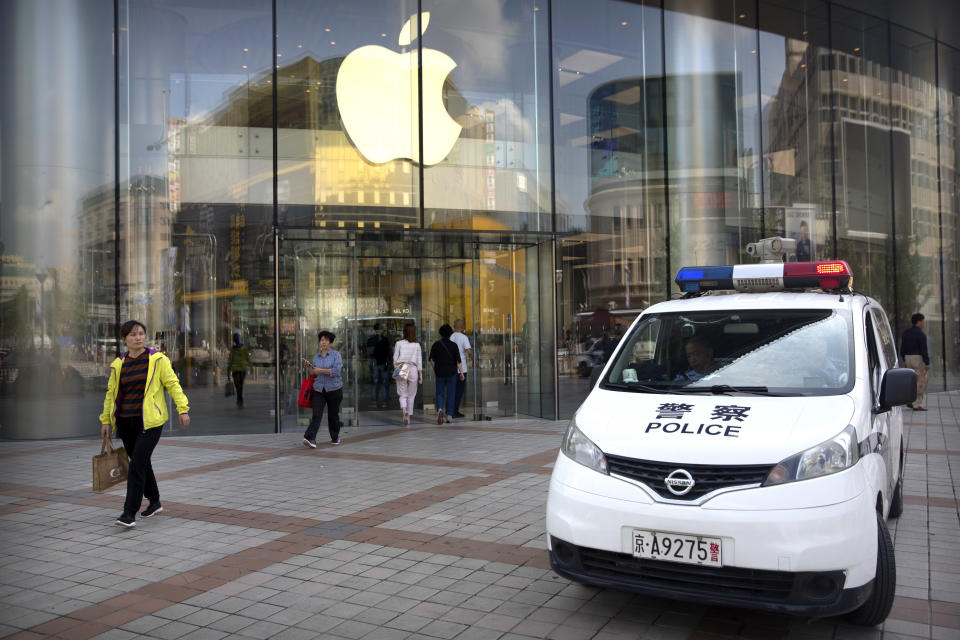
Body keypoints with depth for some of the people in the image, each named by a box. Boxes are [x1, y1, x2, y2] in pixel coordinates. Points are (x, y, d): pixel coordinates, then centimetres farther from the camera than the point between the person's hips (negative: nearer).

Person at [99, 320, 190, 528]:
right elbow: (111, 393, 16)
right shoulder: (118, 365, 9)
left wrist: (183, 409, -14)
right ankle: (154, 502, 32)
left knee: (137, 464, -11)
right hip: (126, 423, 5)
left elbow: (172, 384, -5)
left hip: (149, 421, -5)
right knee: (142, 463, 15)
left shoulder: (157, 359, -3)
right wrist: (106, 420, 16)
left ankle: (130, 512, -8)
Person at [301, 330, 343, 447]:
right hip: (319, 390, 2)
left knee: (333, 415, 8)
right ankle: (310, 438, -24)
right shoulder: (316, 357, 10)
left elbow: (336, 371, -17)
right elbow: (312, 374, 12)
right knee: (316, 415, -12)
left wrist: (320, 370, -13)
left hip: (334, 389, -2)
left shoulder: (336, 355, -4)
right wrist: (308, 366, -6)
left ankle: (335, 437, 27)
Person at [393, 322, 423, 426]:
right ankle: (408, 418, 15)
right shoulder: (417, 345, 3)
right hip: (413, 369, 1)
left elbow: (395, 359, 1)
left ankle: (404, 410, -23)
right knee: (411, 396, 12)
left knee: (403, 395, 5)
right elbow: (419, 361, 4)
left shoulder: (399, 343, 0)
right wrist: (420, 375, 8)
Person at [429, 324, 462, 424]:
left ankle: (440, 409, -18)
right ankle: (449, 415, 7)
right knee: (450, 394, 7)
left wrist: (435, 369, 13)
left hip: (440, 373, 1)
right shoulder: (453, 345, -4)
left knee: (440, 393, 8)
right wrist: (461, 372, 5)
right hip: (452, 373, -1)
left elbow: (431, 360, -2)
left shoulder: (436, 344, -1)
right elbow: (458, 361, -7)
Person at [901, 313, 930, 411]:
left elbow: (902, 349, 13)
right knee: (921, 381, -1)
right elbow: (923, 350, -17)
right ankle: (917, 404, -1)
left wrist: (905, 360, 20)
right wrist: (927, 363, -15)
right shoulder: (921, 334, -14)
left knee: (915, 380, 18)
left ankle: (911, 401, 13)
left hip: (908, 358, 8)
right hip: (919, 359, -8)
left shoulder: (905, 333, 10)